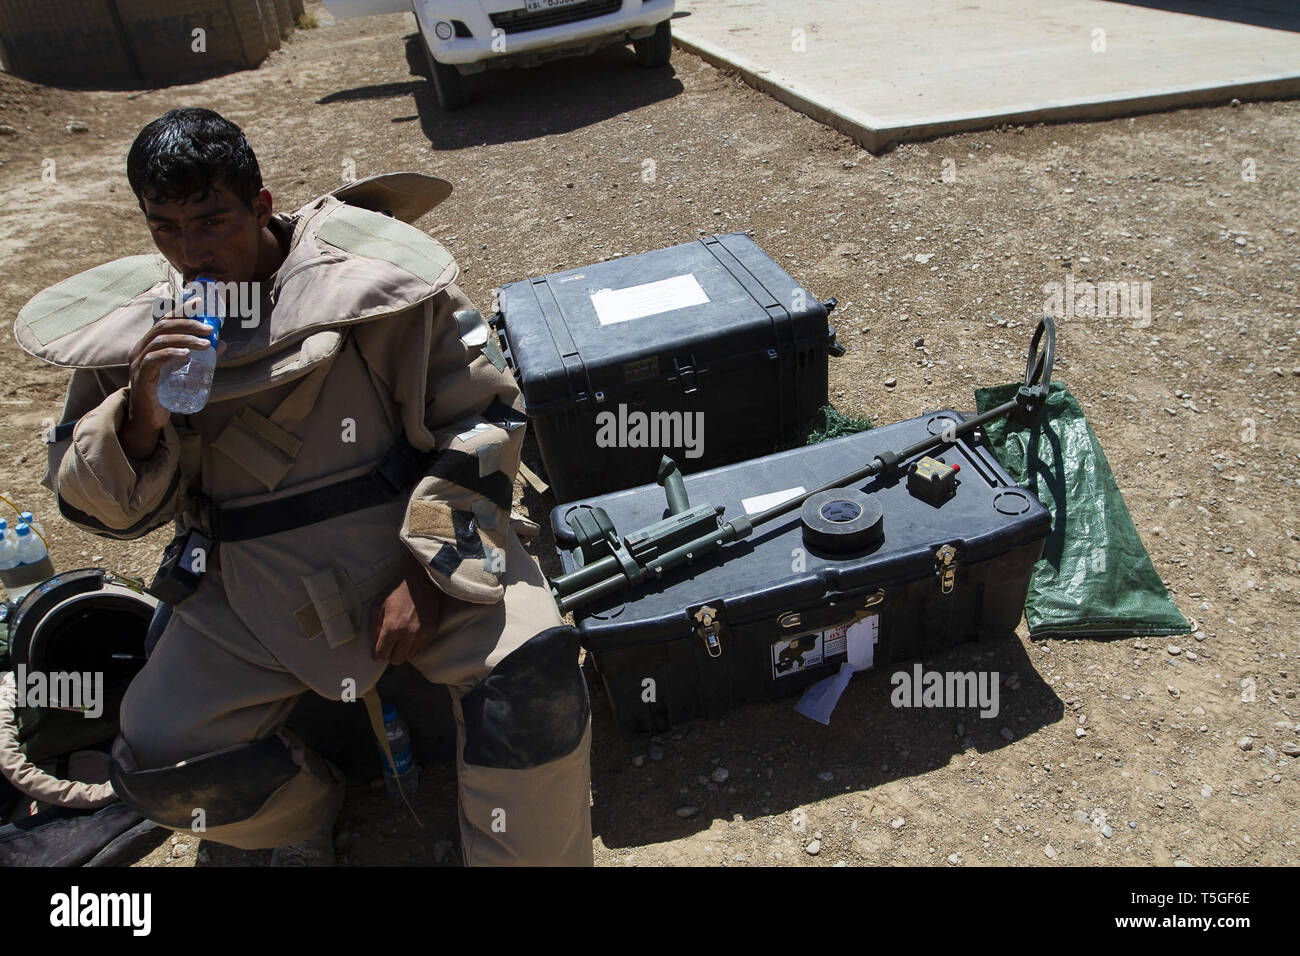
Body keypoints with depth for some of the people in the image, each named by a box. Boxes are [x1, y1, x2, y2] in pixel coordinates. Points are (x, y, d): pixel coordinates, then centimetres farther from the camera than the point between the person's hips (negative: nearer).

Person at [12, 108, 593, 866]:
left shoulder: (369, 270, -6)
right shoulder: (130, 325, 5)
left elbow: (483, 412, -6)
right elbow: (101, 505, 7)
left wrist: (430, 574, -14)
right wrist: (141, 409, -17)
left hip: (419, 543, -3)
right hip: (256, 585, 4)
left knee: (531, 674, -26)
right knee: (158, 763, -10)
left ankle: (528, 856, 1)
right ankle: (304, 817, 23)